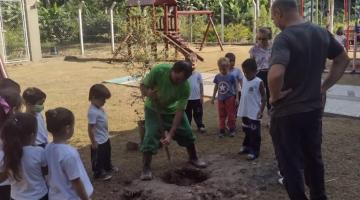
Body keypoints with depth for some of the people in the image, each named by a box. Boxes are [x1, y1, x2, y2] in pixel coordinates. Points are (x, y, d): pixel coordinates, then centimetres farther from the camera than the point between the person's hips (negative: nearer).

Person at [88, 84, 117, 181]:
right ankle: (98, 173, 26)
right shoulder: (93, 112, -29)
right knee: (98, 158, 10)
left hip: (105, 138, 10)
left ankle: (108, 167, 49)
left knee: (107, 154, 28)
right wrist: (93, 142, -21)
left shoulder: (99, 107, 0)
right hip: (99, 141, -10)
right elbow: (90, 128, -26)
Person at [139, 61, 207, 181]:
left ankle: (193, 158, 28)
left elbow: (180, 111, -28)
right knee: (151, 135, -14)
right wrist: (148, 92, -43)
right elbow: (143, 86, -19)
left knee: (187, 133, 3)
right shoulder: (158, 70, -34)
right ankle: (146, 168, -3)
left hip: (173, 109, 2)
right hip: (154, 108, -2)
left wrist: (171, 134, -32)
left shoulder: (185, 87, -31)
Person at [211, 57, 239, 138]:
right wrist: (213, 97, 14)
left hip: (230, 98, -3)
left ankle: (232, 130, 19)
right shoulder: (217, 77, -1)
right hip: (220, 99, 3)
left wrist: (237, 98, -8)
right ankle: (221, 130, 18)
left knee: (231, 115, 5)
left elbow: (236, 87, -5)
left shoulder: (231, 77, -10)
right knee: (221, 115, 10)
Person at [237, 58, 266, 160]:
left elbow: (264, 97, -11)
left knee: (254, 132, 1)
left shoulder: (259, 82, -13)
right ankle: (247, 146, 35)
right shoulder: (244, 80, 7)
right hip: (245, 111, 7)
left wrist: (261, 110, -18)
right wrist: (240, 108, 17)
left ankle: (254, 150, 10)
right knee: (247, 131, 20)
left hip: (254, 113, -7)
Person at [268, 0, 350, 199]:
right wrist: (324, 87, 11)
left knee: (290, 163, 6)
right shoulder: (321, 33, 3)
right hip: (314, 108, 8)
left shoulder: (284, 38, -21)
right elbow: (343, 60, 14)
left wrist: (275, 96, -20)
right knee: (313, 157, 23)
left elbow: (275, 74, -38)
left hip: (287, 112, -7)